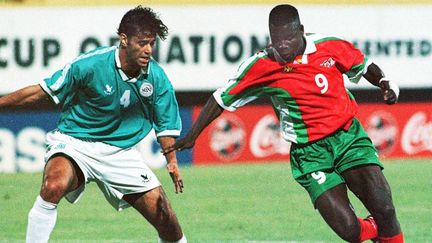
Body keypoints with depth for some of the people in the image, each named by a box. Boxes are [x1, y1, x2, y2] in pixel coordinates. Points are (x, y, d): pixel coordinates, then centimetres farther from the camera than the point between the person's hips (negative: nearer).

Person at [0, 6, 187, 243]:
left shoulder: (156, 78, -8)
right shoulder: (89, 65, -19)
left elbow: (166, 124, 6)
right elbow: (42, 92, -9)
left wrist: (172, 161, -9)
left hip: (121, 152, 3)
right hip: (74, 142, -3)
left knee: (165, 218, -2)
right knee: (53, 186, -36)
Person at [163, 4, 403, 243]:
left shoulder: (329, 46, -4)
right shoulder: (261, 66, -8)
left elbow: (363, 66, 15)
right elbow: (223, 98, 4)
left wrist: (385, 84, -4)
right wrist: (192, 135, 7)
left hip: (349, 136, 2)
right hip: (309, 152, -2)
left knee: (383, 208, -15)